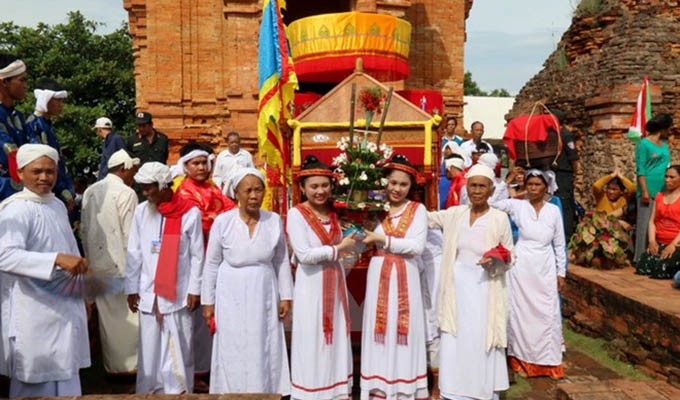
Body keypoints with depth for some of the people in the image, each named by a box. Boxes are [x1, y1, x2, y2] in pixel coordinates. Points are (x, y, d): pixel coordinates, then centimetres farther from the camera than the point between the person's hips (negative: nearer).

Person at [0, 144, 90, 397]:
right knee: (36, 385, 4)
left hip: (65, 305, 7)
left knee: (65, 380, 17)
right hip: (35, 311, -7)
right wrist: (57, 259, -36)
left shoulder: (58, 205, 9)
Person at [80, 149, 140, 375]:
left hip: (98, 263, 6)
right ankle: (130, 363, 14)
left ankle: (111, 364, 26)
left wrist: (90, 257, 20)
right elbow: (129, 234, -14)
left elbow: (83, 229, 11)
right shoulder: (126, 193, -13)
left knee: (106, 314, 15)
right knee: (127, 314, 5)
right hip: (121, 263, -6)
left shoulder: (90, 191, 7)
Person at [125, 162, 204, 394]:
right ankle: (148, 391, 24)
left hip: (179, 292, -3)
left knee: (179, 347, 5)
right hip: (149, 292, 3)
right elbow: (134, 253, 6)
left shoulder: (190, 212, -7)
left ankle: (180, 390, 19)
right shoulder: (141, 211, 3)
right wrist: (131, 288, 5)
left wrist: (195, 289, -3)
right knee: (150, 347, 10)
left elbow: (197, 255, -3)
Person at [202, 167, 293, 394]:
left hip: (264, 295, 2)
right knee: (233, 352, 7)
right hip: (232, 296, -1)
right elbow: (211, 264, -1)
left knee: (264, 352, 8)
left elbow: (282, 261, 5)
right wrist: (208, 301, 0)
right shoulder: (223, 221, -7)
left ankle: (264, 393, 24)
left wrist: (285, 297, 4)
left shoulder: (274, 220, -2)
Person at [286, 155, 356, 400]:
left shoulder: (332, 214, 10)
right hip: (311, 288, -6)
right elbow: (304, 255, -20)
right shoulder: (296, 214, -11)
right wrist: (339, 248, -16)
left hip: (335, 285, 7)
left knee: (337, 342, 12)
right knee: (313, 344, 1)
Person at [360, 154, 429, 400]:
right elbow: (365, 240, 5)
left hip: (404, 277, -2)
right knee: (380, 329, 5)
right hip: (378, 276, 2)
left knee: (403, 330, 3)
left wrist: (383, 239, -13)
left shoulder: (418, 210, 0)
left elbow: (417, 246, -11)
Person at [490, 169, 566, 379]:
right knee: (522, 312, 4)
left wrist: (561, 272, 8)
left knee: (547, 313, 5)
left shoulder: (554, 210, 4)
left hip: (545, 267, 2)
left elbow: (559, 244, 8)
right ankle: (523, 359, 17)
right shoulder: (517, 205, -1)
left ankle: (548, 361, 19)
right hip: (521, 265, -2)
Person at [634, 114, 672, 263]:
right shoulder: (644, 144, -5)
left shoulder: (664, 144, 16)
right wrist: (644, 191, -15)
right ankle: (640, 257, 2)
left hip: (663, 191, 7)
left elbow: (666, 166, 19)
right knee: (645, 224, -4)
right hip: (649, 191, -7)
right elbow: (640, 169, -9)